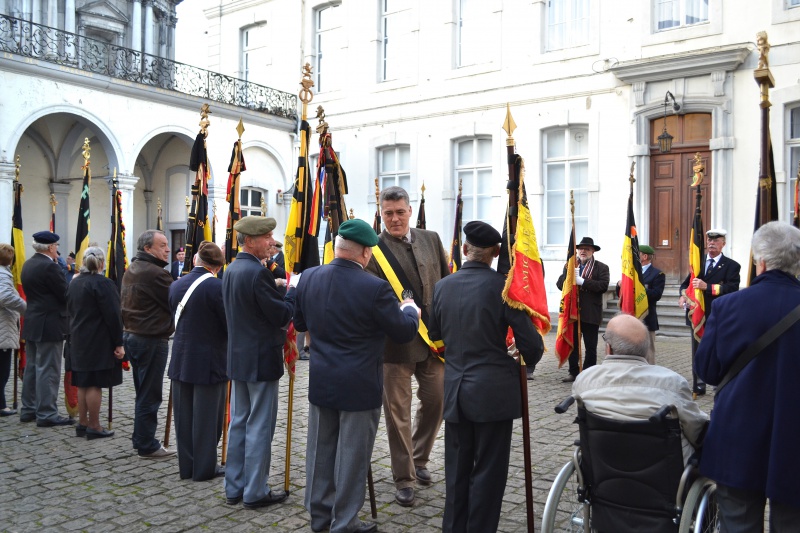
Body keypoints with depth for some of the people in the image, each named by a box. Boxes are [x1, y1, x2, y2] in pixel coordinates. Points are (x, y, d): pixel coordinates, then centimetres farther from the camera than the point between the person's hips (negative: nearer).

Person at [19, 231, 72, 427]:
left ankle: (28, 410, 24)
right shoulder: (50, 266, -19)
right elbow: (66, 295, -17)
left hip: (32, 324, 10)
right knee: (48, 371, -5)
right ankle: (47, 414, -1)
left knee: (32, 368, 16)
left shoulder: (28, 265, 10)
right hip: (49, 326, -10)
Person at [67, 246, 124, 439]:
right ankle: (94, 427, 4)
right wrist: (118, 343, -13)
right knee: (95, 384, -2)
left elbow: (70, 310, 16)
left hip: (78, 340, 8)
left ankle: (82, 423, 20)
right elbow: (113, 315, -17)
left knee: (83, 383, 13)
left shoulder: (74, 282, 9)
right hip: (99, 342, -8)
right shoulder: (103, 283, -16)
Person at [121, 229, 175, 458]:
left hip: (131, 334, 10)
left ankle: (140, 438, 28)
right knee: (150, 394, 0)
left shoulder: (131, 270, 10)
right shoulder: (154, 273, -19)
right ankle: (147, 446, 8)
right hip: (151, 339, -10)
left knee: (143, 391, 19)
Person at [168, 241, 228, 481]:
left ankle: (186, 466, 25)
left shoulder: (176, 285, 1)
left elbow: (175, 319, 12)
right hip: (209, 362, -6)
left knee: (184, 415, 14)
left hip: (181, 360, 6)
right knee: (207, 417, 6)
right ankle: (204, 468, 16)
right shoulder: (217, 286, -19)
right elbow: (230, 324, -15)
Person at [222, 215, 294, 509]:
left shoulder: (230, 270, 8)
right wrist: (295, 290, -3)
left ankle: (234, 487, 25)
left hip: (237, 357, 9)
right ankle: (256, 492, 11)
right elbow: (282, 315, -18)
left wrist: (279, 292, 15)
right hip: (261, 360, -9)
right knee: (260, 426, 1)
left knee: (238, 422, 15)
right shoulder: (258, 273, -20)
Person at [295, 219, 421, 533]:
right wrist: (411, 310, 11)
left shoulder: (309, 278, -3)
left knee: (320, 450, 18)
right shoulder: (375, 288, -21)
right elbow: (404, 332, -10)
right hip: (359, 386, -6)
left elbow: (299, 323, 11)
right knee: (352, 456, 8)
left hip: (320, 381, 6)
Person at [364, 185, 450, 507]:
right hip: (396, 343, -5)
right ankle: (404, 479, 20)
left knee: (436, 402, 14)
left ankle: (419, 459, 38)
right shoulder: (373, 250, -10)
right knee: (398, 412, 4)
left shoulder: (431, 240, 6)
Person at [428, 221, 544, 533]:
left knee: (457, 468, 15)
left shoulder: (443, 286, 1)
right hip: (493, 392, -4)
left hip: (454, 390, 4)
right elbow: (531, 343, -12)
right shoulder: (503, 286, -13)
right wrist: (529, 361, 10)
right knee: (488, 470, 7)